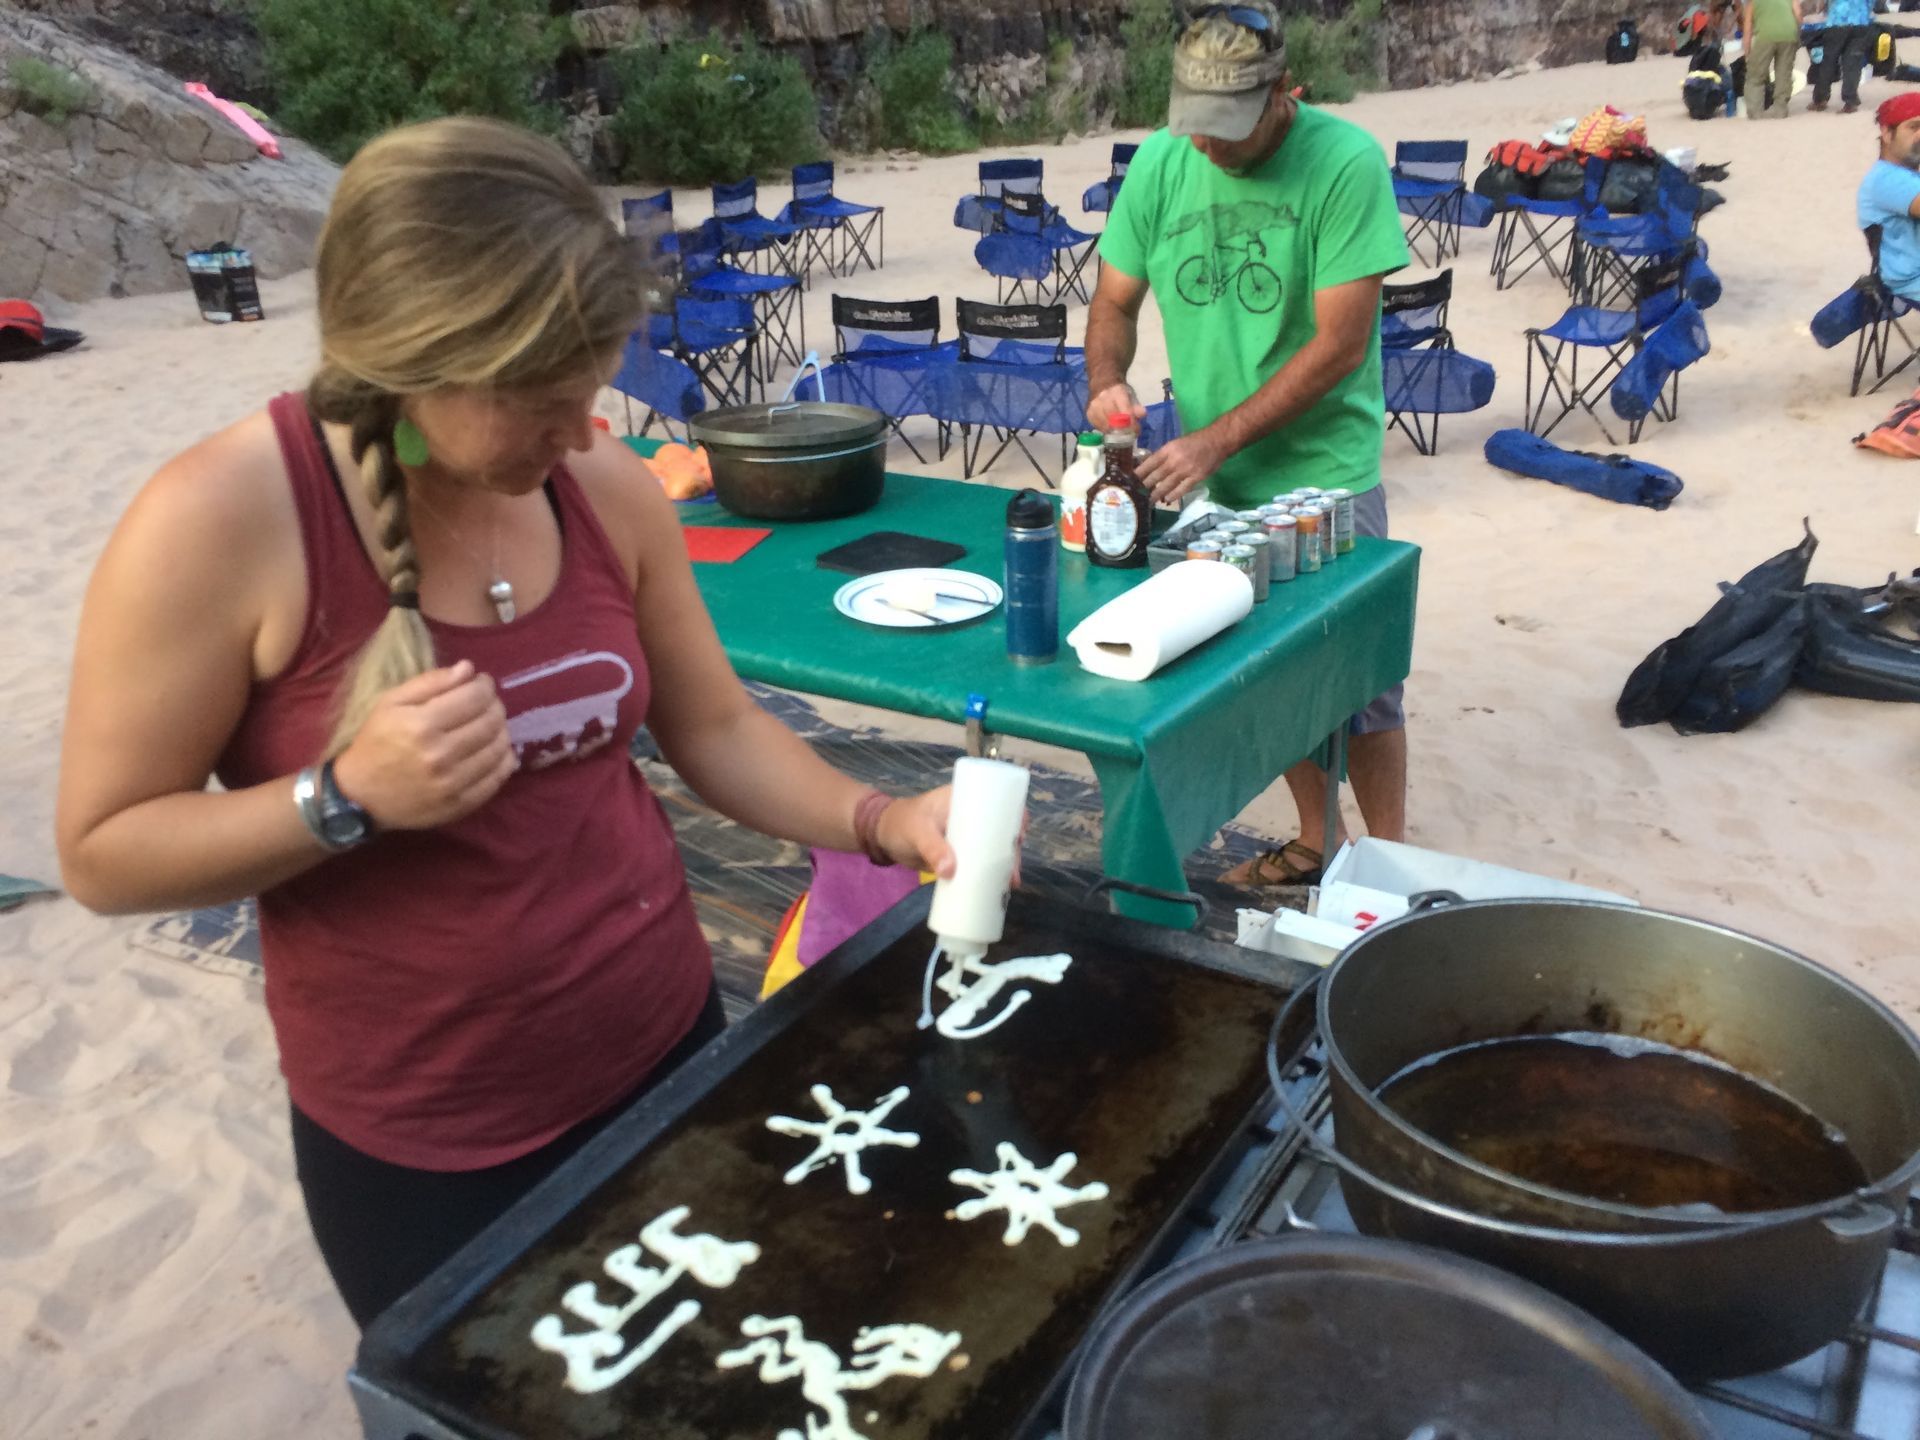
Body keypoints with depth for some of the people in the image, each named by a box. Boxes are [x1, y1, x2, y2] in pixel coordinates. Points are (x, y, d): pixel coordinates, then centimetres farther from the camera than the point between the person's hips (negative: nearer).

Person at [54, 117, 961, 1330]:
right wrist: (348, 796, -28)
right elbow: (102, 853, -13)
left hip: (665, 1047, 5)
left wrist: (877, 822, -13)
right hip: (418, 1140, -4)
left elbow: (715, 729, 3)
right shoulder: (218, 523, -20)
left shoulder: (611, 489, -7)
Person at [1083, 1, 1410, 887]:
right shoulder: (1160, 163, -3)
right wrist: (1106, 381, -15)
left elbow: (1340, 346, -19)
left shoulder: (1344, 163, -17)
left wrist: (1217, 440, -22)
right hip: (1216, 477, 5)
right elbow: (1115, 301, 6)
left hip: (1323, 470, -5)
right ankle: (1314, 845, 33)